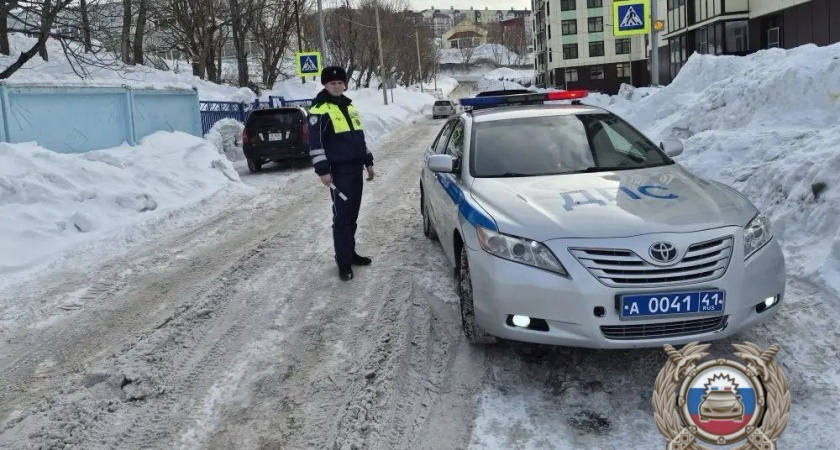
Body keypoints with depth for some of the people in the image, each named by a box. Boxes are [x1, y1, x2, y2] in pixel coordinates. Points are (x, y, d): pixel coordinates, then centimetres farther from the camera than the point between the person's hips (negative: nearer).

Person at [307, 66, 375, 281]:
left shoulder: (349, 106, 16)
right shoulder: (319, 110, -9)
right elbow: (315, 142, -13)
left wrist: (368, 162, 20)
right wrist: (322, 170, -19)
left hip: (356, 168, 8)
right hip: (339, 171, -8)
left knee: (352, 214, 13)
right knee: (342, 215, -7)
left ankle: (350, 252, 24)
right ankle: (344, 262, -2)